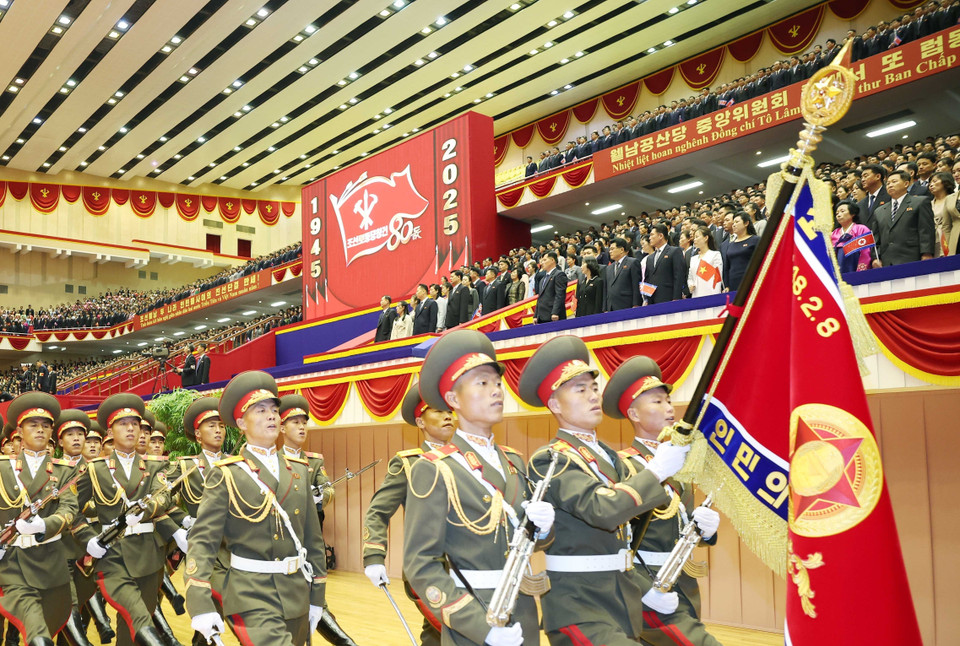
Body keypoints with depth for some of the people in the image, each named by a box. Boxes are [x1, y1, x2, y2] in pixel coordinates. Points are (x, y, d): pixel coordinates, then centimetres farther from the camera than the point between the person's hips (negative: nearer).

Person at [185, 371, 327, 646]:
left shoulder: (299, 471, 9)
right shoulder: (226, 475, -4)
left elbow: (313, 538, 11)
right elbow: (203, 540, -10)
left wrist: (317, 596, 11)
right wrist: (200, 604, -19)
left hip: (297, 597, 5)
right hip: (251, 598, -5)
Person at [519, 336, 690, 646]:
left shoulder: (609, 456, 13)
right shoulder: (549, 460, -12)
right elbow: (601, 509, -28)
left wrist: (643, 590, 10)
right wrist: (657, 471, -23)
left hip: (623, 604, 8)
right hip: (579, 608, -8)